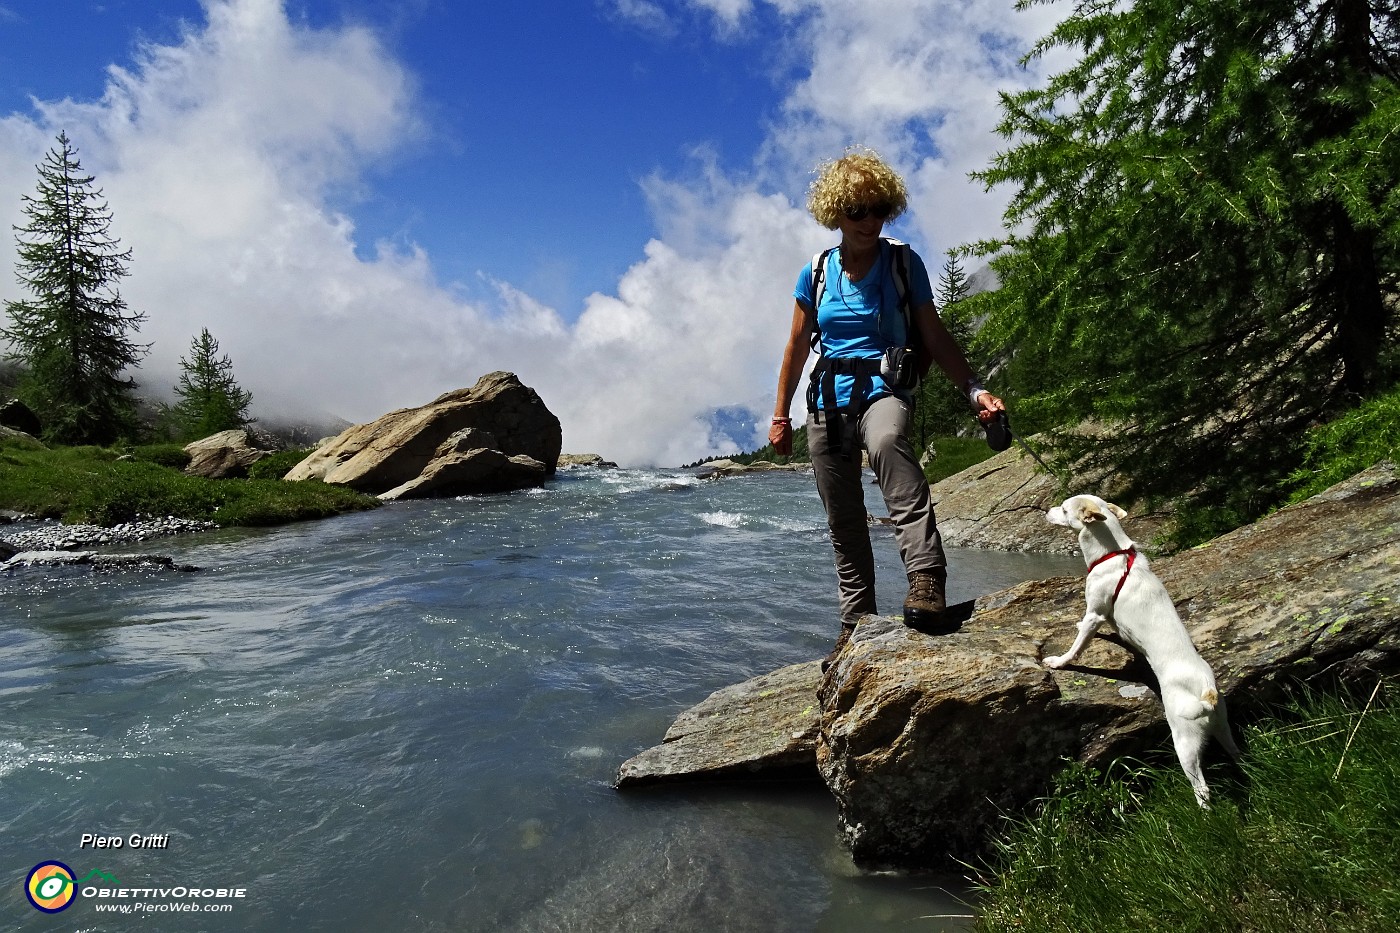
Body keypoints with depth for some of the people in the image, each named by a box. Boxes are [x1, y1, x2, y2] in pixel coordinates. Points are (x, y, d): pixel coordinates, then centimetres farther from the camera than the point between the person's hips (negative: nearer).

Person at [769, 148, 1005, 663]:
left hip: (883, 388, -3)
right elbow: (797, 348, 14)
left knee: (887, 442, -41)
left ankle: (926, 576, -49)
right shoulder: (815, 273, 8)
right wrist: (781, 414, 13)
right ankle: (856, 624, 20)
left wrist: (974, 388, -12)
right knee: (844, 524, 6)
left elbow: (935, 337, 2)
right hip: (828, 399, 3)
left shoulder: (904, 263, 2)